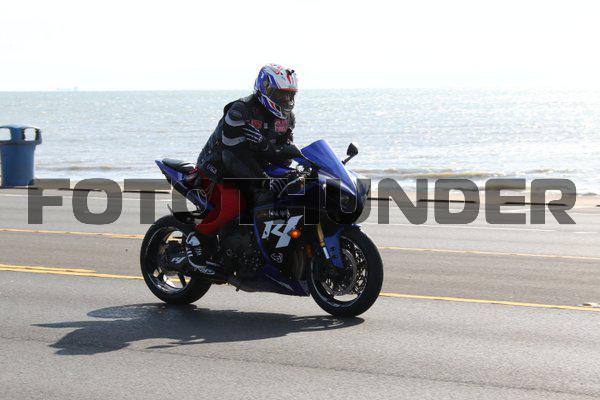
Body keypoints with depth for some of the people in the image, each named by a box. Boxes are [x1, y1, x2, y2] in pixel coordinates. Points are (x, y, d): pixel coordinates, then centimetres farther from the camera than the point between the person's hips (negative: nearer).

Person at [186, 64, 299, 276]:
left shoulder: (286, 118, 2)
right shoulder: (240, 111, -23)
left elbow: (286, 151, 1)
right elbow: (237, 154, -31)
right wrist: (264, 181, -40)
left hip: (255, 173, 8)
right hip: (218, 169, -8)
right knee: (231, 206, -32)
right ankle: (195, 240, -11)